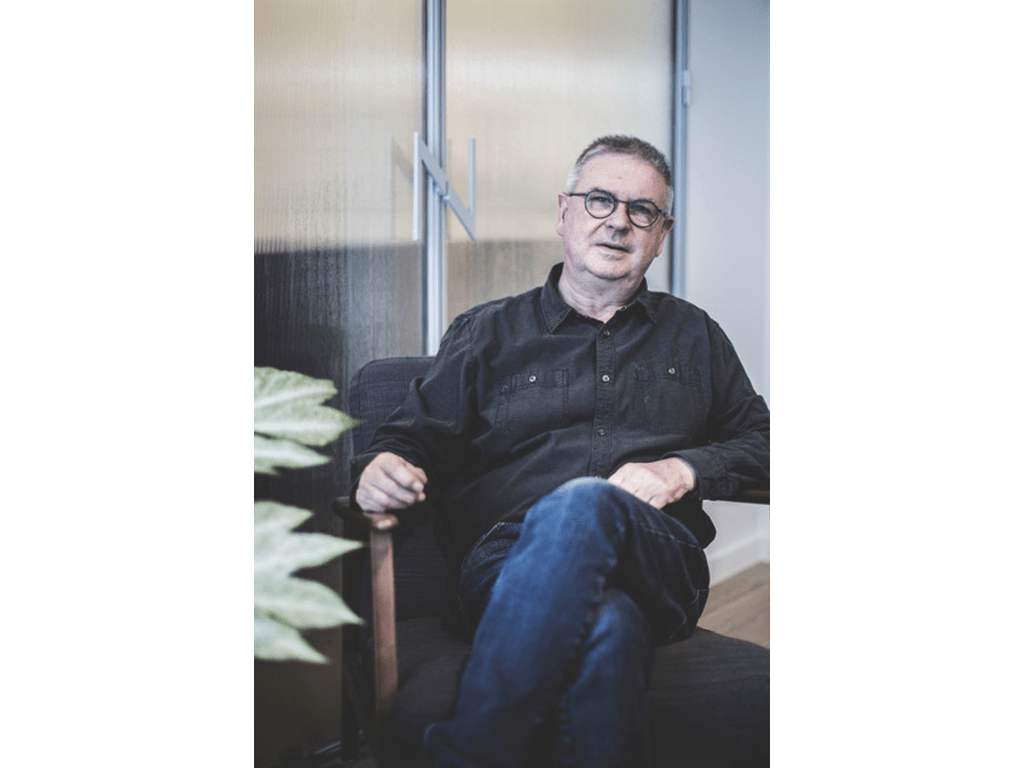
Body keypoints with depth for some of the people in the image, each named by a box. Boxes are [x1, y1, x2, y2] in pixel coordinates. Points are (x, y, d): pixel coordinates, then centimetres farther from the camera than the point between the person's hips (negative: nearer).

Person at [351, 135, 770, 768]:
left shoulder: (694, 337, 27)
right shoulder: (487, 333, 22)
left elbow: (759, 437, 24)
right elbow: (421, 433, 16)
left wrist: (685, 469, 2)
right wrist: (384, 466, -9)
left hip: (659, 565, 1)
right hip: (506, 561, 0)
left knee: (584, 503, -38)